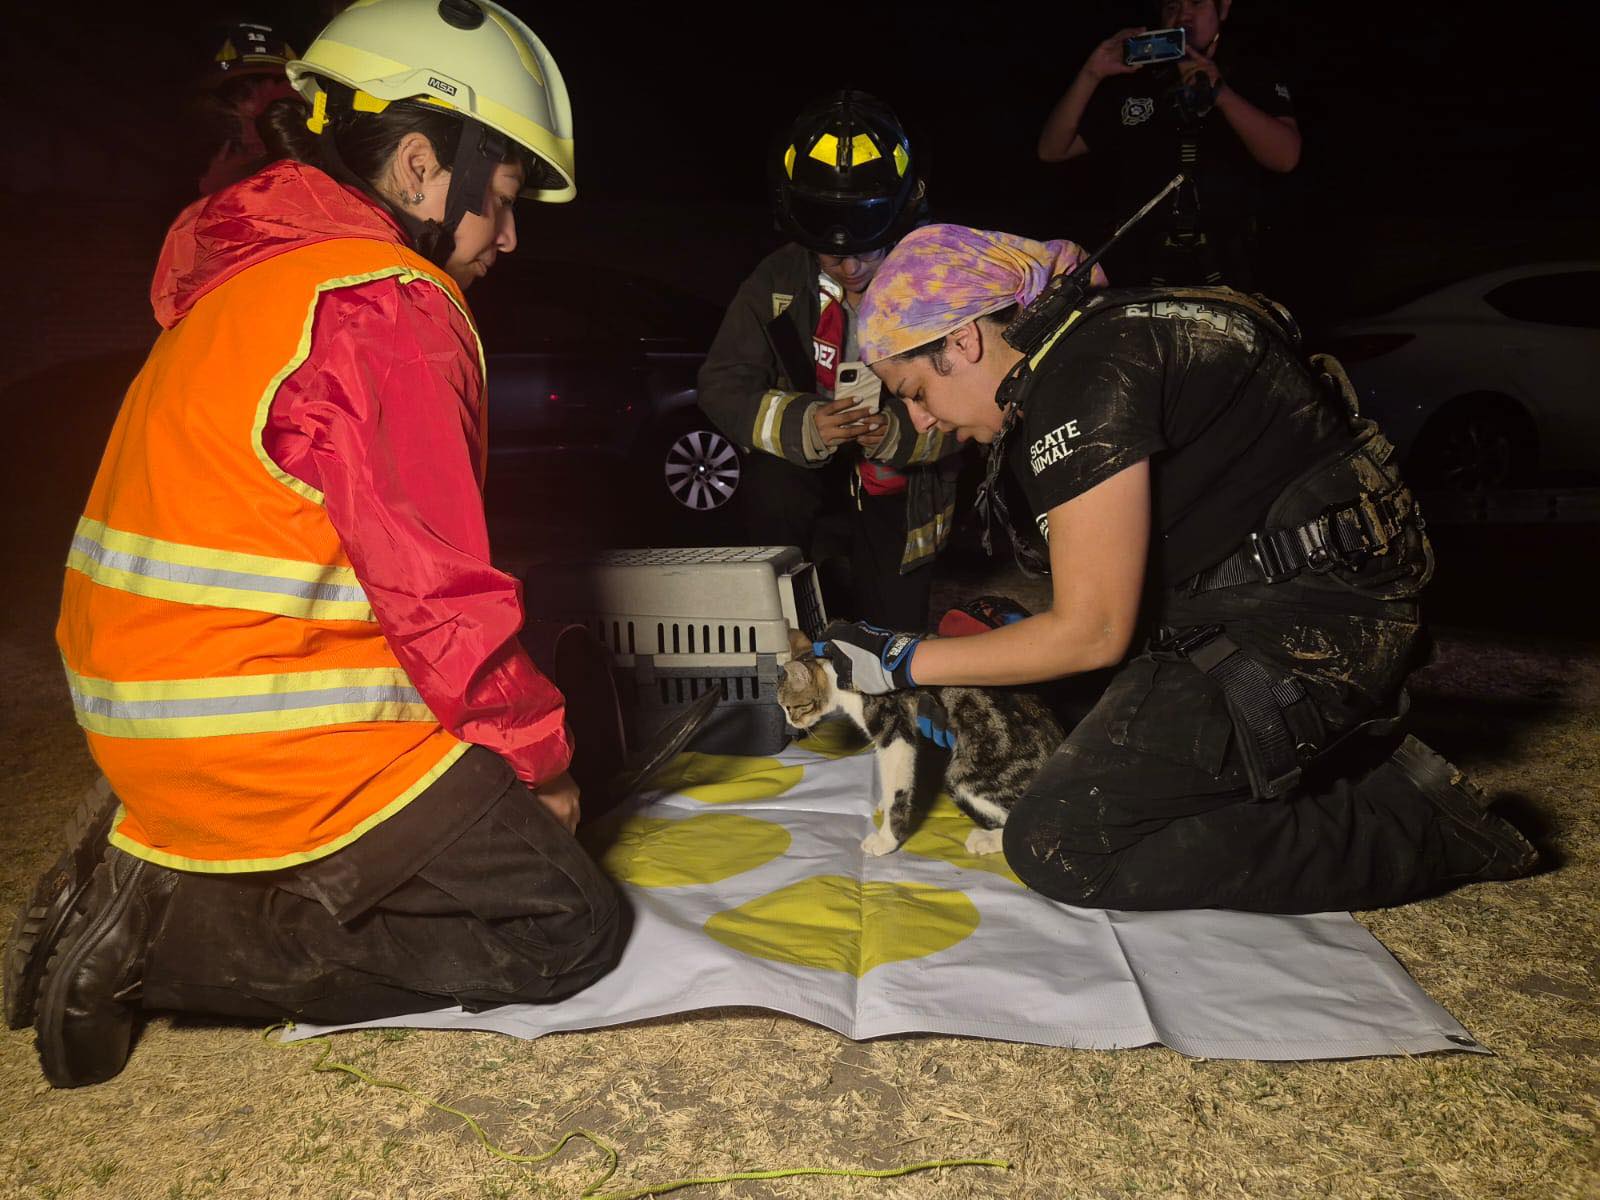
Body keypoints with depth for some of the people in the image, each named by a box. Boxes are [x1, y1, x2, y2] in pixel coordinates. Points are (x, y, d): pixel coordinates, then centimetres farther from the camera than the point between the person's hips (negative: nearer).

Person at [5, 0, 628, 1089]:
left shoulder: (249, 271, 13)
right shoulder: (382, 303, -17)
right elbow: (439, 590, -20)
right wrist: (543, 757, -4)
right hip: (279, 743, -10)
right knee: (569, 929, -1)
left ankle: (166, 862, 11)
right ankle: (165, 933, -4)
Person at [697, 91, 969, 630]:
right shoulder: (777, 281, -16)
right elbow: (722, 383, -17)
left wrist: (901, 433, -40)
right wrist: (802, 425, -35)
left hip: (898, 481, 0)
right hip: (808, 458, 0)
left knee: (895, 629, 5)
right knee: (770, 481, -34)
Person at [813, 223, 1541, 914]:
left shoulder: (1084, 376, -17)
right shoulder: (1085, 343, 13)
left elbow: (1091, 632, -17)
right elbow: (1106, 591, 18)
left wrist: (907, 662, -8)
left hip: (1302, 632, -10)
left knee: (1058, 848, -14)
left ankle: (1412, 826, -5)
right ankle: (1348, 764, 10)